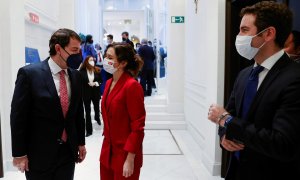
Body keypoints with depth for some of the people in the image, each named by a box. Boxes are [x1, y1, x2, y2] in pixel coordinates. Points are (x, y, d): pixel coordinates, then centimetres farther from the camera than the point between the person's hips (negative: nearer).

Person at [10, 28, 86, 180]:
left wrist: (81, 142, 11)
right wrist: (19, 153, -8)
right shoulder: (29, 73, -12)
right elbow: (18, 116, -10)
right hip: (39, 153, -4)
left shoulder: (76, 76, 2)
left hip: (68, 151, 4)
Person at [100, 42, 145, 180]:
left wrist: (130, 160, -18)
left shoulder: (132, 86, -19)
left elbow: (138, 127, -18)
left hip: (125, 153, -7)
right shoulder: (109, 83, 5)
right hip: (107, 150, 7)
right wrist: (106, 148, 15)